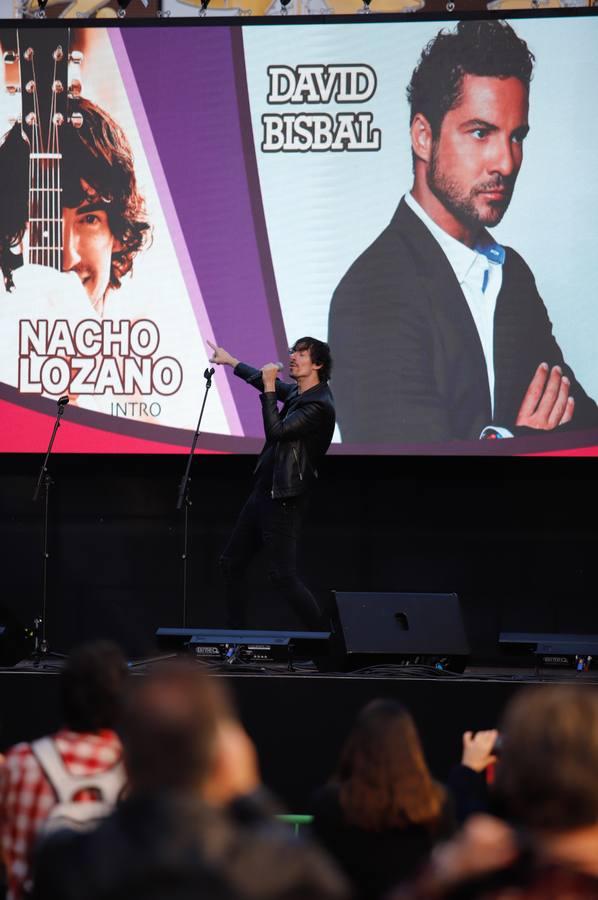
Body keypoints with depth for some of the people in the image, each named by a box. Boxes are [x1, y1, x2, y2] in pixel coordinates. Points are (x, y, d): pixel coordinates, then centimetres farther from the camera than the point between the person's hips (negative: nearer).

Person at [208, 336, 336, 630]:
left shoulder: (319, 406, -16)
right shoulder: (297, 394, 12)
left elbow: (276, 430, -23)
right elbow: (264, 382, 31)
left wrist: (270, 388, -17)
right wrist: (231, 361, 43)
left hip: (284, 500, -10)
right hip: (263, 493, 10)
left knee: (282, 575, -15)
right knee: (231, 564, 13)